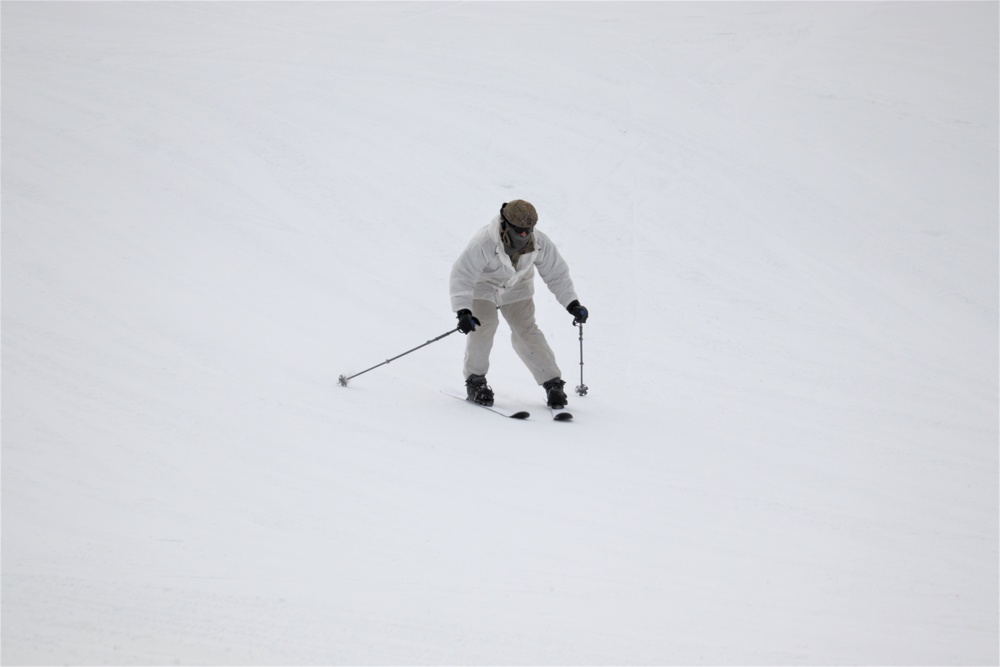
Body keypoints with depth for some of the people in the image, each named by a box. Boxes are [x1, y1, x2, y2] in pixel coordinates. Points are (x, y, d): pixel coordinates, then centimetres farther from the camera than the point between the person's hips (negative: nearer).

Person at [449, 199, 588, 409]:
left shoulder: (540, 244, -25)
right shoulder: (483, 244, -38)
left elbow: (557, 274, -12)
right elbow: (462, 276, -34)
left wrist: (572, 304, -20)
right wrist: (463, 311, -44)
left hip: (517, 290, 2)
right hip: (483, 288, -2)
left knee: (526, 331, -10)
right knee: (484, 325, -21)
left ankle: (552, 382, -4)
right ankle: (475, 379, -2)